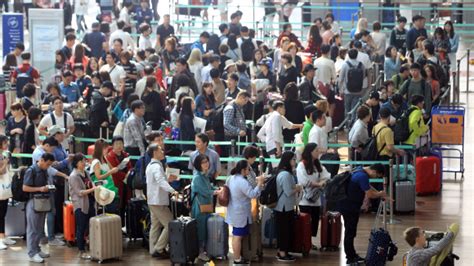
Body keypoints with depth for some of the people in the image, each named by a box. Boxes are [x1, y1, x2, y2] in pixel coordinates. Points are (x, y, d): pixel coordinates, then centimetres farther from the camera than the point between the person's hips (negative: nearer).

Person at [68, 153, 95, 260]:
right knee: (81, 228, 1)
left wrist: (95, 187, -4)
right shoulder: (73, 176, -12)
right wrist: (92, 189, -24)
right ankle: (81, 251, 9)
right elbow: (79, 192, -17)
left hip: (90, 204, 7)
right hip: (80, 205, -7)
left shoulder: (86, 173, 10)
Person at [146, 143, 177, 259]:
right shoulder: (157, 166, -18)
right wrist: (172, 191, -46)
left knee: (155, 225, 14)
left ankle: (153, 250, 15)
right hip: (159, 201, -10)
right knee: (169, 225, -6)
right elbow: (161, 181, -34)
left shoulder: (150, 166, 15)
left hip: (152, 200, 10)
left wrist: (167, 179, 19)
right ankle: (158, 249, -7)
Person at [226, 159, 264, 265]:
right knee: (238, 236, -4)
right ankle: (237, 259, 0)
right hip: (241, 213, -10)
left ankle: (237, 256, 27)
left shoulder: (232, 178, 7)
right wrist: (259, 183, -15)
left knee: (236, 235, 17)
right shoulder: (242, 182, -25)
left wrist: (255, 182, 15)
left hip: (234, 212, 10)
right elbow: (253, 194, -24)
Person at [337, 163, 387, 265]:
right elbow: (369, 194, -20)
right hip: (349, 207, -10)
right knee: (350, 232, -4)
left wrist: (379, 194, 13)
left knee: (350, 231, 16)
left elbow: (368, 187, 23)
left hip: (349, 206, 10)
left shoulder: (360, 171, 9)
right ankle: (350, 258, 1)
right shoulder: (363, 176, -23)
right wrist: (380, 194, -2)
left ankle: (351, 255, 25)